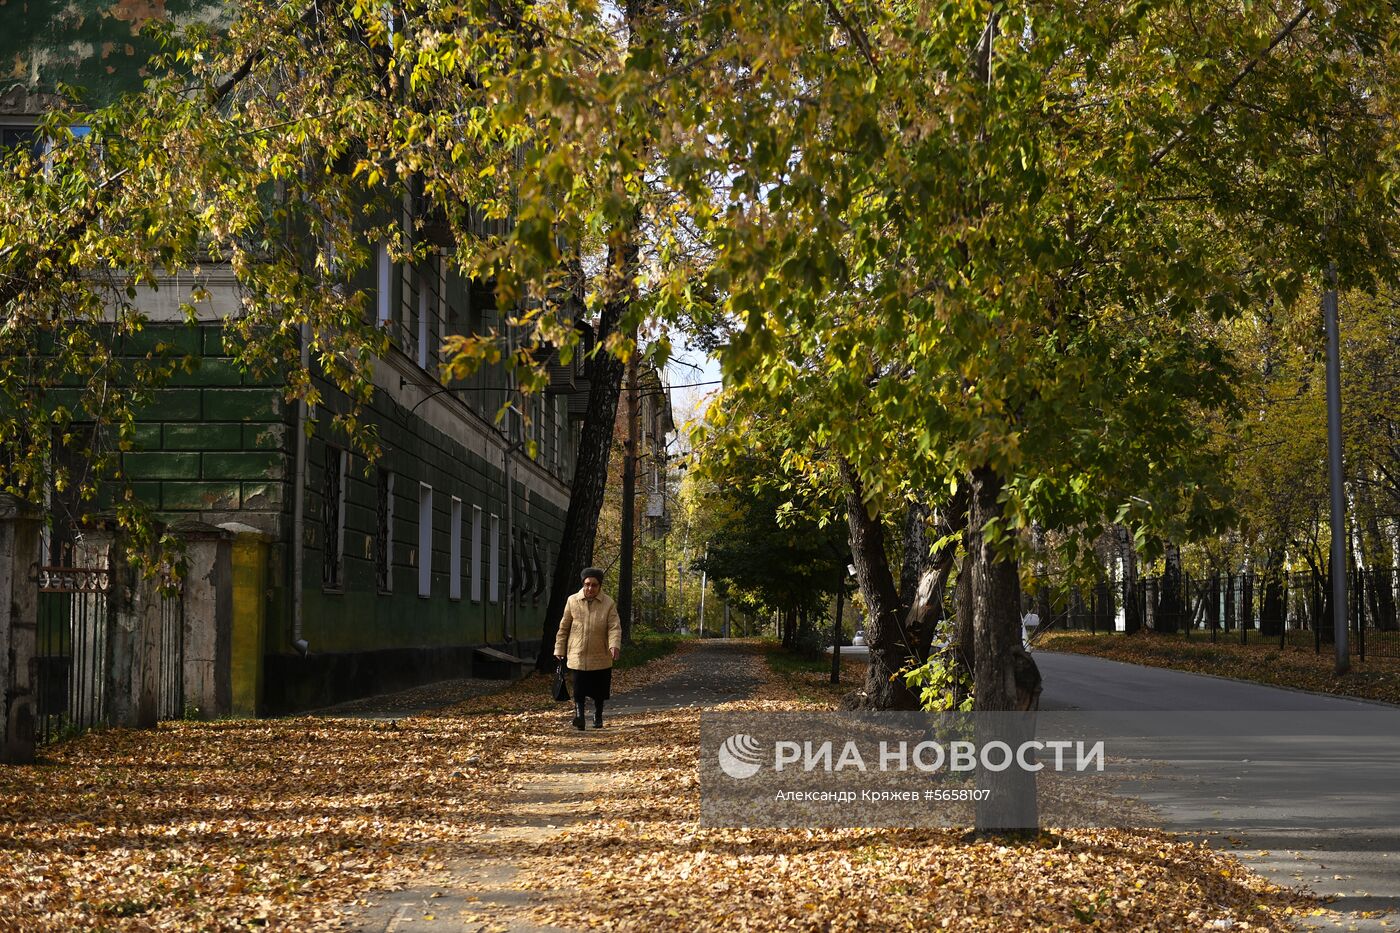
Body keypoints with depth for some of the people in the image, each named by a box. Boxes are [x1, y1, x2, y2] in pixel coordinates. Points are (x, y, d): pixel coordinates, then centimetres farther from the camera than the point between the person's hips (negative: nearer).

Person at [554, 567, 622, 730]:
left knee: (599, 691, 11)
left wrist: (615, 645, -29)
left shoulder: (609, 604, -3)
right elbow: (564, 627, 9)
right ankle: (579, 715, -17)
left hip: (600, 657, 0)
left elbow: (615, 627, -11)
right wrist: (560, 649, 9)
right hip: (578, 655, 0)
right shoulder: (573, 601, 1)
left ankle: (598, 718, 27)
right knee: (579, 690, -12)